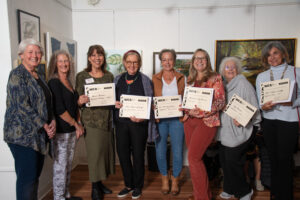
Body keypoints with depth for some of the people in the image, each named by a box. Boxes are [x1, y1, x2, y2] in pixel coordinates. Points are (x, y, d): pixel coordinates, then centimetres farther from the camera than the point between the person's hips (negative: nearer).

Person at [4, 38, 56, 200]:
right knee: (27, 177, -4)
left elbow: (47, 102, 18)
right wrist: (44, 125, -14)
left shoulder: (38, 77, 16)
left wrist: (53, 121, 1)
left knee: (35, 175, 13)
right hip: (23, 135, -8)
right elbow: (22, 106, -17)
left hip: (39, 135, 8)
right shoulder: (17, 75, -9)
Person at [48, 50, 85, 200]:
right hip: (60, 131, -8)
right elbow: (59, 110, -15)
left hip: (72, 130, 8)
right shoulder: (54, 82, -9)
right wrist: (76, 124, -8)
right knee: (60, 165, 0)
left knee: (68, 164, 15)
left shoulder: (70, 82, 14)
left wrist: (78, 124, 5)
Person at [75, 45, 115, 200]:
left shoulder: (109, 76, 10)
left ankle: (100, 183, 29)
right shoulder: (82, 76, 0)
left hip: (107, 119, 4)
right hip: (91, 120, -4)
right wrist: (81, 101, -22)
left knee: (106, 151, 10)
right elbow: (78, 100, 0)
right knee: (94, 153, -2)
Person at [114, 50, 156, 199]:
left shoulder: (145, 80, -2)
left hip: (139, 124, -3)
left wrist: (142, 118, -18)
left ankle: (138, 186, 27)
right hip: (121, 122, 4)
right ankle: (129, 185, 28)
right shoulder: (118, 79, 8)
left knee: (138, 154, 6)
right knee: (122, 153, 8)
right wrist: (115, 104, -8)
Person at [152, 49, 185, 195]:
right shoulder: (155, 79, 7)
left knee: (177, 151, 3)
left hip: (177, 119, 0)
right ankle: (164, 179, 26)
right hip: (160, 119, 0)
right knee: (160, 151, 6)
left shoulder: (182, 78, 8)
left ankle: (175, 181, 23)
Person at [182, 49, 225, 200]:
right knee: (195, 158, 9)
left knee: (193, 157, -11)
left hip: (206, 121, -6)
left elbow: (221, 101, -10)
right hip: (190, 120, 6)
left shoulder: (215, 78, -3)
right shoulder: (190, 79, 14)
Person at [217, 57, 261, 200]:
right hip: (225, 129, 7)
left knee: (232, 160, -7)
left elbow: (253, 108, -14)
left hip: (240, 129, -7)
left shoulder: (243, 84, -9)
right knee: (224, 159, 11)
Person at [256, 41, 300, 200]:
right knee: (273, 158, 11)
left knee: (284, 158, -3)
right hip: (269, 121, 3)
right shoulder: (261, 76, 11)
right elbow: (259, 101, 8)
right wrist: (264, 106, -13)